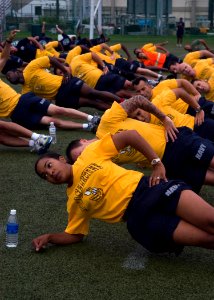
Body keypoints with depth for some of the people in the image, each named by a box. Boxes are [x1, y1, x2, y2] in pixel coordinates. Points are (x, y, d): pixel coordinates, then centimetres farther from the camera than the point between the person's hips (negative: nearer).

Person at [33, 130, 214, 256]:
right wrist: (49, 237, 5)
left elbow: (130, 135, 7)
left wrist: (157, 163, -1)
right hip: (138, 217, 0)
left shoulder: (89, 155, 10)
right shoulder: (73, 203, 17)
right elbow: (75, 235, 23)